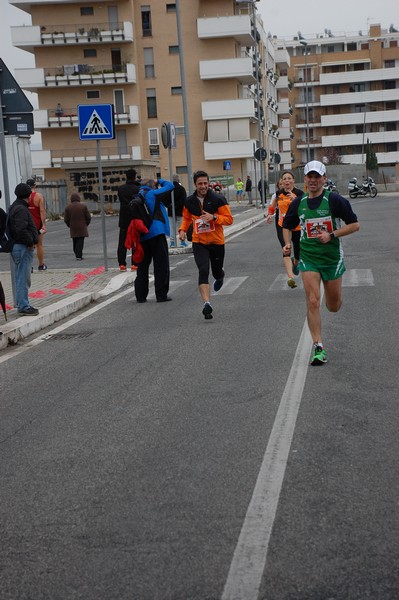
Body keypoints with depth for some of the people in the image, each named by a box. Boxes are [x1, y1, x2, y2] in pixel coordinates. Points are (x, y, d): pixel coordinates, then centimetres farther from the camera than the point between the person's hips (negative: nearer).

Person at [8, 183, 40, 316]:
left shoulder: (14, 207, 16)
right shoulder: (21, 209, -17)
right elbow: (21, 229, -28)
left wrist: (31, 241, 11)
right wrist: (30, 242, -16)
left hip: (17, 246, 11)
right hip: (23, 247, -11)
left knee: (21, 278, 16)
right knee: (23, 278, -6)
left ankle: (21, 304, 23)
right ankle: (23, 306, -4)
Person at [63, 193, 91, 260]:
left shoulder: (68, 207, -1)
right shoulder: (83, 206, -6)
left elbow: (66, 219, -1)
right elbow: (88, 217, -4)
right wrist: (86, 224, 13)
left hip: (73, 228, 2)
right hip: (82, 228, -2)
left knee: (75, 242, 13)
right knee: (80, 241, -2)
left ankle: (77, 255, 16)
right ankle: (78, 256, -9)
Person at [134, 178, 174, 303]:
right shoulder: (153, 194, -4)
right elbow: (170, 186, 0)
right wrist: (159, 181, 16)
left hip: (142, 236, 6)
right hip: (156, 233, -6)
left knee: (142, 266, 11)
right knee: (161, 265, -1)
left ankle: (140, 296, 11)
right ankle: (161, 295, -2)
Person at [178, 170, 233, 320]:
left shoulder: (218, 199, -9)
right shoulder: (189, 201, 2)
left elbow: (229, 219, -8)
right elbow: (186, 218, 19)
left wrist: (214, 217, -24)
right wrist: (182, 229, -1)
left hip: (217, 242, -1)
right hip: (199, 243, 1)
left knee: (217, 272, 13)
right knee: (203, 271, -18)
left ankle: (220, 277, 54)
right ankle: (207, 304, -22)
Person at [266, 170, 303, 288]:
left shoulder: (299, 193, -12)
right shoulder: (279, 193, -1)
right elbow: (273, 204, 21)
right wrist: (270, 214, 6)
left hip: (297, 227, -1)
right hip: (282, 226, 1)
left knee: (298, 253, 13)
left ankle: (295, 263, 50)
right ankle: (291, 277, -27)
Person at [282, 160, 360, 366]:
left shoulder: (334, 200, -8)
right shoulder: (298, 203, 2)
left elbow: (354, 225, -5)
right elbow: (287, 226, 18)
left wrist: (332, 235, -17)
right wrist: (287, 243, -2)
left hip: (332, 258, -1)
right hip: (308, 258, 1)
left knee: (333, 307, 10)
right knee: (312, 302, -13)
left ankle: (332, 289, 48)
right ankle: (318, 347, -8)